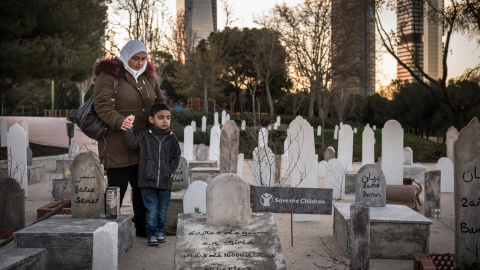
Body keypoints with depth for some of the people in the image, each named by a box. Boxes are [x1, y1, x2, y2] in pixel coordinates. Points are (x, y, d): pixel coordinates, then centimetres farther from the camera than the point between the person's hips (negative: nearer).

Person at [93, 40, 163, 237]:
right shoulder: (109, 75, -9)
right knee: (117, 186, -2)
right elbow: (101, 104, -19)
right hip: (117, 144, -7)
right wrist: (118, 121, -35)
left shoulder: (149, 76, 13)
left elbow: (159, 102, 24)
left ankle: (142, 226, 26)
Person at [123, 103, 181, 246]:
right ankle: (151, 233, 12)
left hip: (165, 181, 2)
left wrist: (169, 171, -2)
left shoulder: (172, 138, 4)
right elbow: (132, 142, -10)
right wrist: (129, 128, -24)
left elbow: (176, 157, 8)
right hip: (148, 180, -2)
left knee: (163, 209, 11)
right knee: (151, 209, 0)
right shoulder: (145, 135, 0)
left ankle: (160, 230, 31)